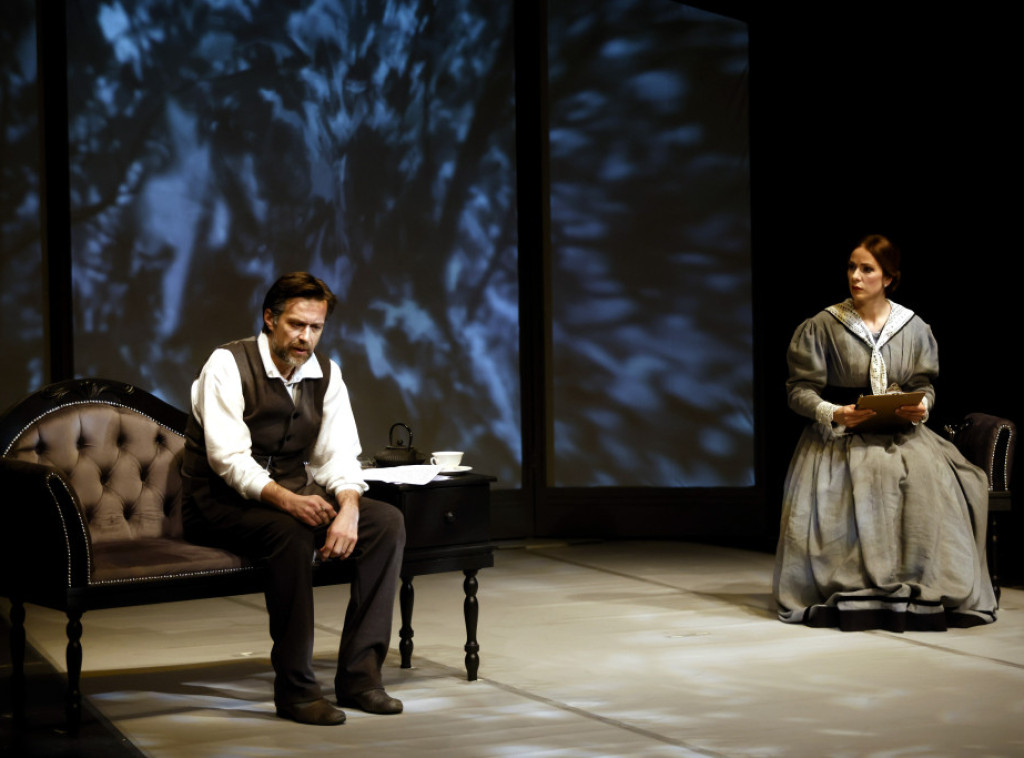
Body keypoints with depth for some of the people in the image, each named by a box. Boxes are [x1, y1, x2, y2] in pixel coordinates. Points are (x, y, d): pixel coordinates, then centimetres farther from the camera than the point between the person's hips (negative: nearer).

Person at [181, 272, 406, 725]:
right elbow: (228, 458, -22)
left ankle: (359, 673, -18)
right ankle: (294, 688, -28)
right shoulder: (228, 365, -12)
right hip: (221, 504, -6)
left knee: (387, 521, -16)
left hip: (294, 495, 6)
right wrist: (287, 500, -38)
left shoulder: (326, 374, 6)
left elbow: (338, 457, -1)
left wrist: (349, 509, -24)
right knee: (292, 532, -37)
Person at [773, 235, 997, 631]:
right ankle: (857, 588, -27)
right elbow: (800, 390, 0)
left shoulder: (914, 328, 8)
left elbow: (924, 386, 13)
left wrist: (920, 407, -10)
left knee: (928, 479, -29)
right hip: (840, 435, -2)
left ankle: (928, 585, -19)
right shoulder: (821, 327, 0)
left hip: (901, 431, 2)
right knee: (864, 481, -34)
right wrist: (834, 413, -17)